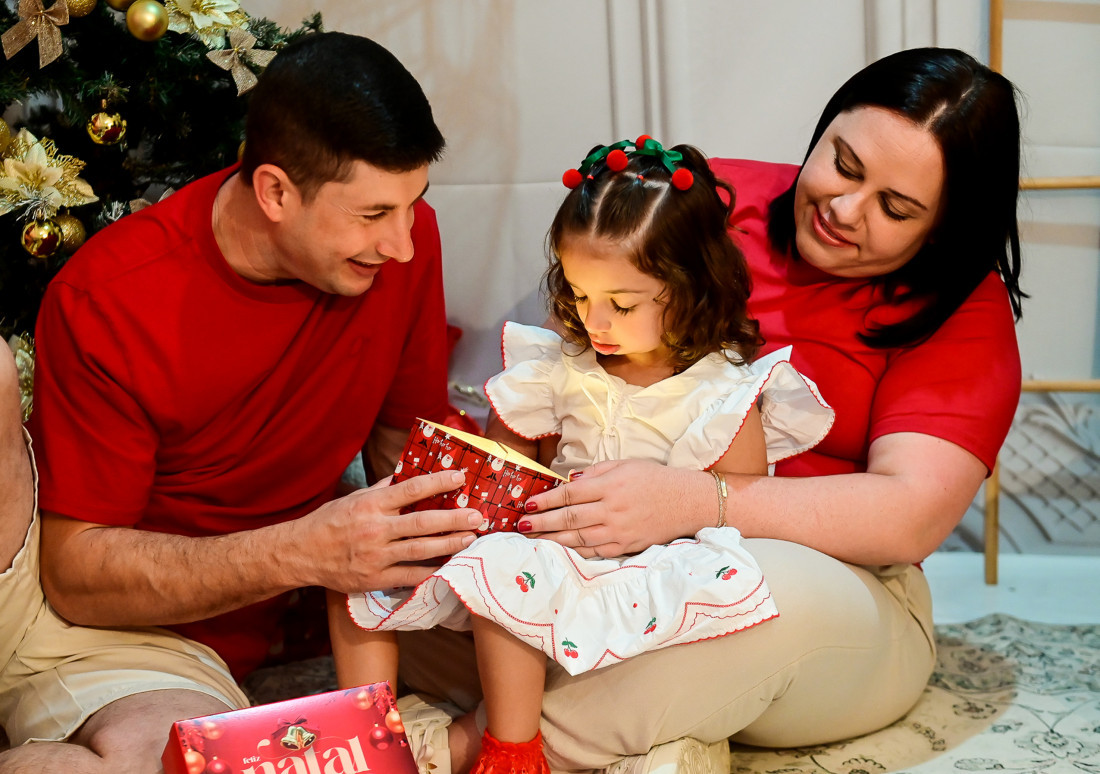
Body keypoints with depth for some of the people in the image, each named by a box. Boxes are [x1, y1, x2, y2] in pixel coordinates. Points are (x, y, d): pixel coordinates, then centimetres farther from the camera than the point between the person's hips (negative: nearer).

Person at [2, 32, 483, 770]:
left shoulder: (400, 236, -9)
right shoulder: (104, 301, -22)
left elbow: (405, 432, 6)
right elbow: (76, 572, -18)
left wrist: (452, 497, -19)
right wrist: (301, 551, -33)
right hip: (110, 617, -4)